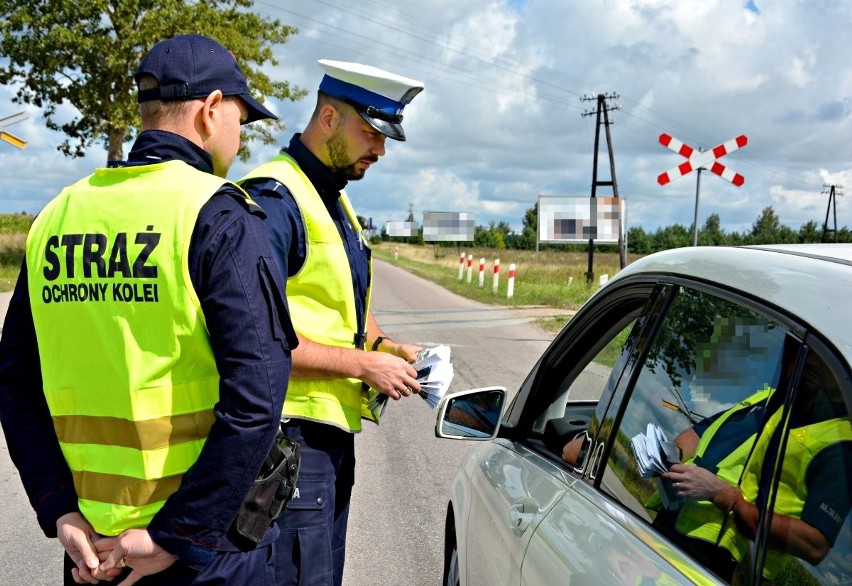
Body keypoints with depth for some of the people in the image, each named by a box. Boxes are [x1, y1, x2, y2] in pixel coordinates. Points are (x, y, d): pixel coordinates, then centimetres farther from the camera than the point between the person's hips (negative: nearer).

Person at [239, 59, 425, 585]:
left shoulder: (336, 203, 16)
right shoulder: (275, 198, -15)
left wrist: (385, 345, 7)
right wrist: (364, 364, -17)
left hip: (333, 428, 10)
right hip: (293, 430, -10)